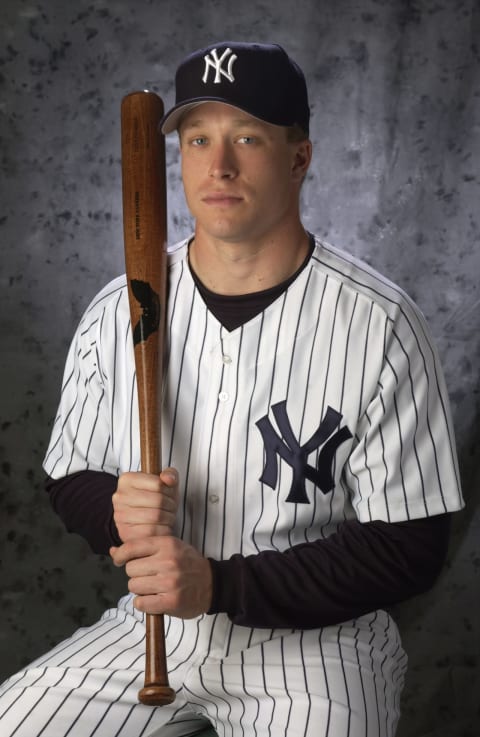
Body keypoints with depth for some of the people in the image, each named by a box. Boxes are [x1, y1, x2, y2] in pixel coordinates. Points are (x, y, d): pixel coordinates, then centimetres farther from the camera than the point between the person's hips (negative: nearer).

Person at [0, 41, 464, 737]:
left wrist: (220, 583, -23)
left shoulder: (381, 326, -14)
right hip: (151, 624, 4)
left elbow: (411, 547, -14)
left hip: (315, 642, -3)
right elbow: (70, 480, 10)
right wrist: (114, 513, -16)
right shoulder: (117, 314, -1)